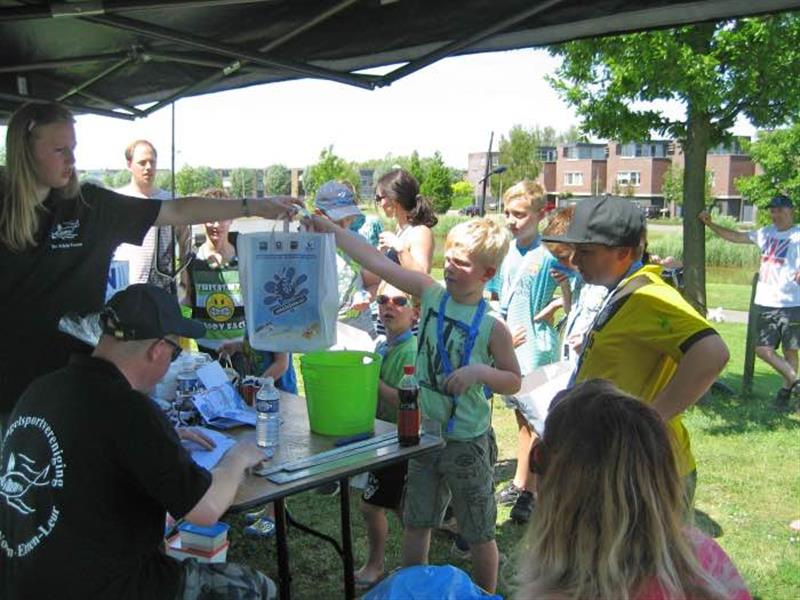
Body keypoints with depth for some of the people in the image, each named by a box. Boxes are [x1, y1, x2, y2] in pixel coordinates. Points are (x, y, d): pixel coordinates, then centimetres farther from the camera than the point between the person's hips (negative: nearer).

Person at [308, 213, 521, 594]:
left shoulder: (491, 327, -15)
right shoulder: (431, 294, -5)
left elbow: (514, 383, -6)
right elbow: (376, 262, -8)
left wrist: (480, 371, -25)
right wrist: (328, 229, -13)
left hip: (467, 441, -4)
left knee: (479, 533, 11)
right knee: (415, 524, 19)